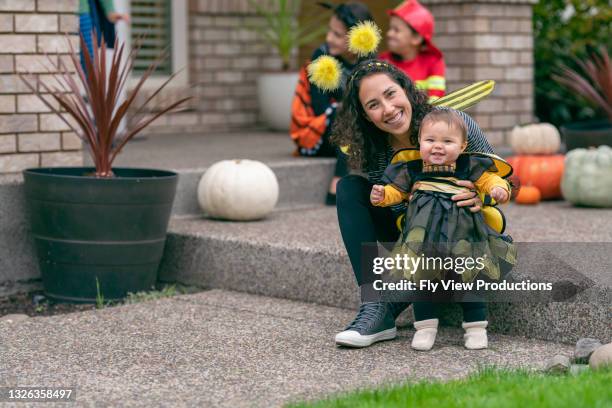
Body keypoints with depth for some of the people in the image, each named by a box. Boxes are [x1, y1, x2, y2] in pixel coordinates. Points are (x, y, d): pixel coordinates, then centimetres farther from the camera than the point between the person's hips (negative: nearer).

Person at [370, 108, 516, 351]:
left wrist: (499, 188, -19)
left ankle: (476, 327, 14)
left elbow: (488, 179, 2)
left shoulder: (470, 168, 1)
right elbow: (396, 191, 14)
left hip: (462, 238, -1)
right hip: (423, 238, 1)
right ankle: (426, 326, 13)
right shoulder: (411, 170, 6)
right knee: (421, 278, 1)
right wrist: (382, 196, -5)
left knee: (469, 279, 1)